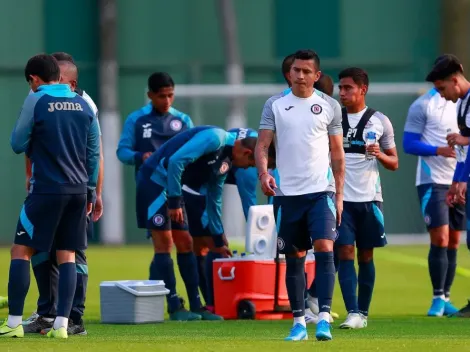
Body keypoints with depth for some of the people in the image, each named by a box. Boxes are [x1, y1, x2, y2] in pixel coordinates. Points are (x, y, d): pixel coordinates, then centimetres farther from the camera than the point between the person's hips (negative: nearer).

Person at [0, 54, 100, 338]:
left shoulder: (36, 101, -6)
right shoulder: (83, 104, 8)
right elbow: (94, 152, 11)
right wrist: (90, 191, 16)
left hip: (47, 189, -5)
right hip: (78, 190, 5)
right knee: (67, 256, 7)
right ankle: (62, 324, 0)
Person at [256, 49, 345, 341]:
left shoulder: (330, 106, 6)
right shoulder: (274, 105, 6)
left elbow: (338, 153, 9)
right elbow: (263, 144, 2)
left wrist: (339, 194, 5)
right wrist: (263, 173, -18)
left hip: (321, 191, -1)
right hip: (287, 194, 1)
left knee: (324, 249, -16)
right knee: (294, 257, 6)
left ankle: (324, 318, -18)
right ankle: (299, 322, 13)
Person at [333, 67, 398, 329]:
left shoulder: (380, 121, 4)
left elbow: (394, 164, 8)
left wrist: (380, 155, -12)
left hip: (369, 198, 1)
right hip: (341, 198, 0)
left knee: (366, 256, 6)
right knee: (345, 253, -10)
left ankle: (363, 312, 15)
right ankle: (353, 313, -14)